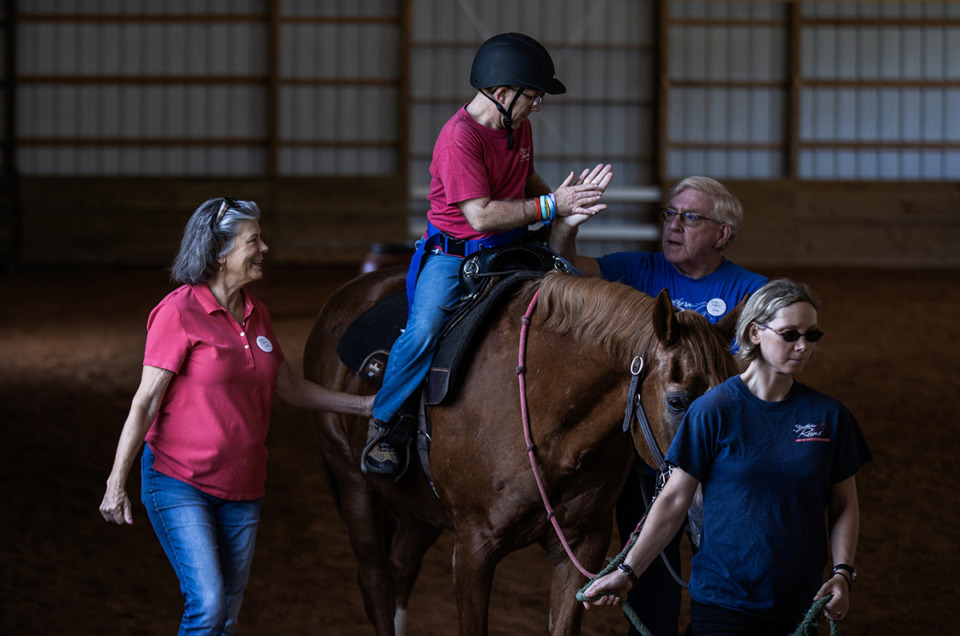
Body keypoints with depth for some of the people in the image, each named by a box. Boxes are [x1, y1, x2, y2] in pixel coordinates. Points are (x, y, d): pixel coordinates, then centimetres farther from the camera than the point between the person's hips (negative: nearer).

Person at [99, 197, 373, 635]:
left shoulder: (255, 314, 9)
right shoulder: (179, 312, -12)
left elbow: (289, 389, 21)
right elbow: (145, 402, -13)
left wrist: (363, 406, 20)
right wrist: (116, 483, -17)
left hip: (241, 486, 7)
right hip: (179, 483, -7)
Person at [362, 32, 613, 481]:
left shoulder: (519, 126, 6)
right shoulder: (459, 137, -21)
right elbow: (480, 215, -26)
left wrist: (565, 197, 5)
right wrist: (549, 206, -24)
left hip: (510, 249, 8)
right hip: (453, 254, -8)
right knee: (424, 331, -29)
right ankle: (384, 426, -12)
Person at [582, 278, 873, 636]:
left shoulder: (829, 416, 3)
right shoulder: (713, 411, -6)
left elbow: (844, 506, 9)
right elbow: (674, 500, -3)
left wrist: (842, 574, -6)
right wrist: (627, 572, -5)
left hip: (799, 606, 3)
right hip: (722, 603, -3)